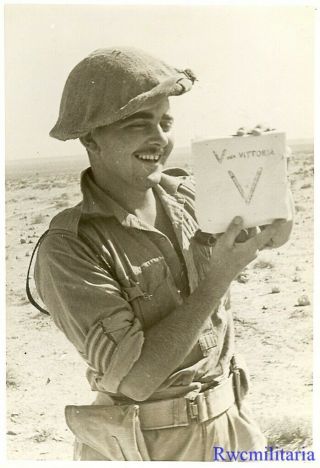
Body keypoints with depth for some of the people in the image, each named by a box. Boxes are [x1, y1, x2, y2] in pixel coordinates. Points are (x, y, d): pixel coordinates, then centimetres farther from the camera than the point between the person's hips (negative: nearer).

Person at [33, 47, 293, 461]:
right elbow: (135, 377, -24)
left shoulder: (186, 194, -5)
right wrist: (217, 280, -24)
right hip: (148, 447, -5)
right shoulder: (67, 251, -20)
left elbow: (274, 235, 8)